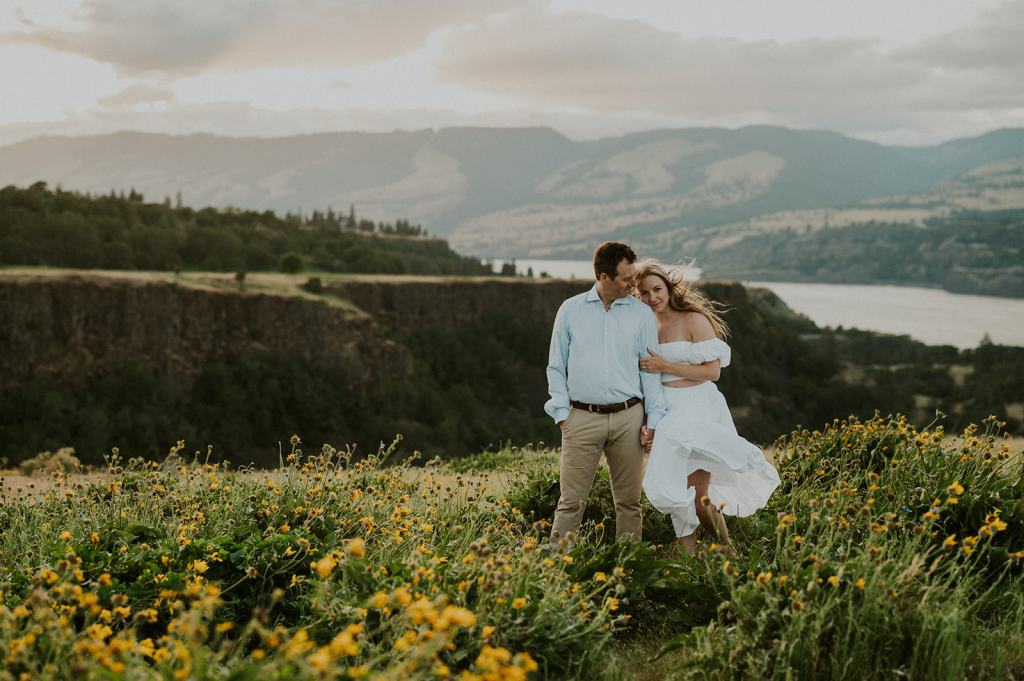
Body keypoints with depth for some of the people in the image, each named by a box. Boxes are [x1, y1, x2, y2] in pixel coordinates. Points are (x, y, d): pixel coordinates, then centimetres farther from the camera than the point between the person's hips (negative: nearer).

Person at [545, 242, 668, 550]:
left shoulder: (642, 313, 7)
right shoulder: (570, 310, 6)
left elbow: (651, 369, 7)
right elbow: (556, 367, 10)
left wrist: (654, 420, 0)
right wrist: (562, 413, 1)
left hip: (628, 418, 1)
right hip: (582, 418, -1)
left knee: (629, 500, 7)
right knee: (571, 500, -3)